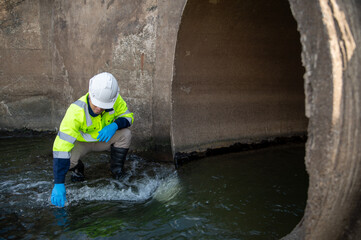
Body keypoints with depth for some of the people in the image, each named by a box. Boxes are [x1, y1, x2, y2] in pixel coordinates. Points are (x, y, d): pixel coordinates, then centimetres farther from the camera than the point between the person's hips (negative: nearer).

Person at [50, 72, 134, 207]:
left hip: (104, 139, 3)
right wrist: (59, 184, -44)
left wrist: (115, 125, -37)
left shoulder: (115, 99, -28)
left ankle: (117, 169, 0)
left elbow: (128, 116, -11)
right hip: (80, 142, -2)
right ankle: (77, 169, 6)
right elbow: (61, 147, -41)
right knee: (66, 158, -32)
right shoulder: (76, 112, -38)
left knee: (125, 134, -26)